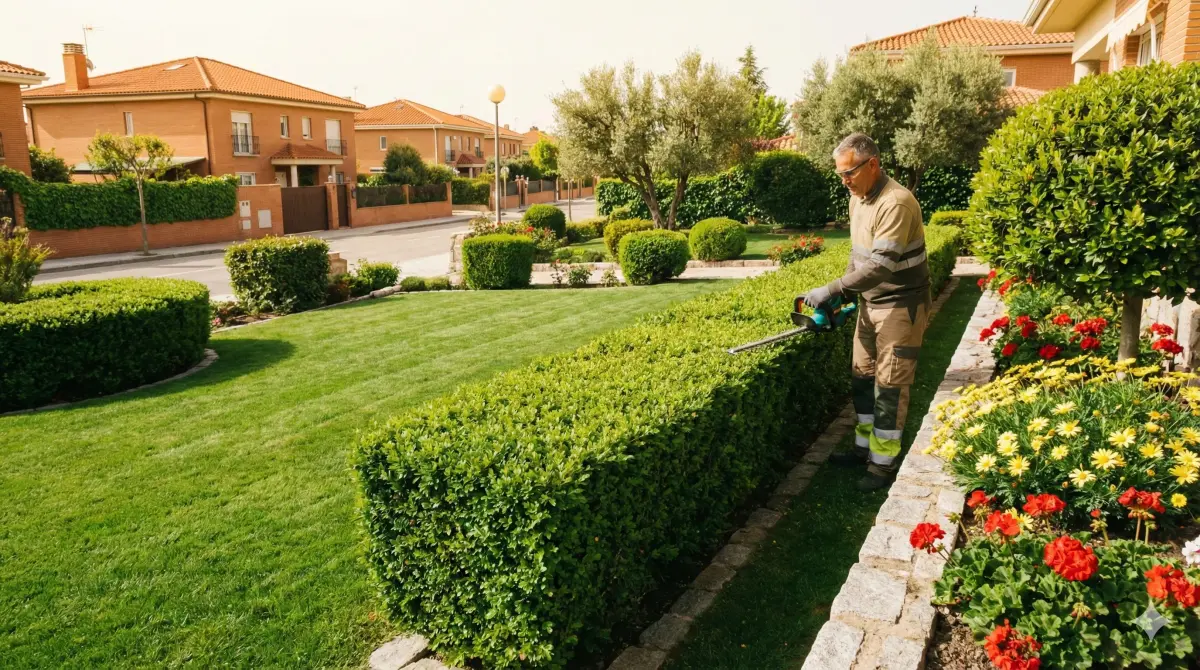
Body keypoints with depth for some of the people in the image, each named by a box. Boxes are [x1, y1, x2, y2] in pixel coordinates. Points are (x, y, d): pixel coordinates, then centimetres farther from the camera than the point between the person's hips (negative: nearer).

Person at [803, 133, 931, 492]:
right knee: (862, 378, 14)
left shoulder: (896, 203, -24)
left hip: (901, 306, -9)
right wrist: (846, 294, 7)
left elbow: (880, 265, -30)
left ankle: (883, 462, 9)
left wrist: (831, 290, -30)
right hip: (870, 303, 9)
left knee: (889, 385, -2)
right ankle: (865, 446, 27)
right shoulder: (857, 199, 5)